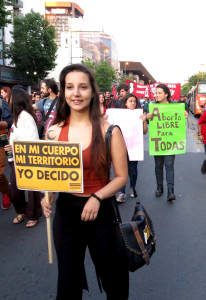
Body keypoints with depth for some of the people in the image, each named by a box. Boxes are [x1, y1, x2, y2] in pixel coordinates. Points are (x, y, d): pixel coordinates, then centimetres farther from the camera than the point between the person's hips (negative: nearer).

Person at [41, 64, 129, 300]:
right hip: (65, 210, 2)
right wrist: (48, 196, -11)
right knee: (68, 280, 18)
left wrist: (97, 197, -22)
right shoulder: (54, 132, -3)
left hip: (101, 211, -2)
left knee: (113, 278, 18)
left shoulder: (109, 130, -11)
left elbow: (121, 177, -7)